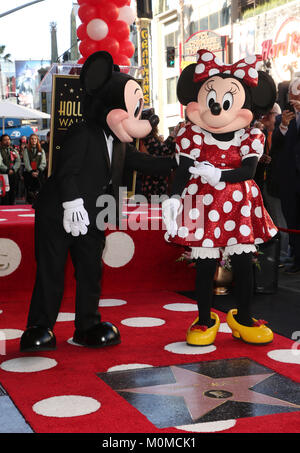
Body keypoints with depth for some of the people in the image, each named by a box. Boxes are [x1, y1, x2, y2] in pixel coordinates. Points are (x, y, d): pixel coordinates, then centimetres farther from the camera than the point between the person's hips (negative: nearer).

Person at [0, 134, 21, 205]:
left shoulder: (14, 150, 15)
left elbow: (18, 161, 4)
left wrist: (13, 170, -10)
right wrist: (7, 170, -17)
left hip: (13, 174, 4)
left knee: (13, 193, 5)